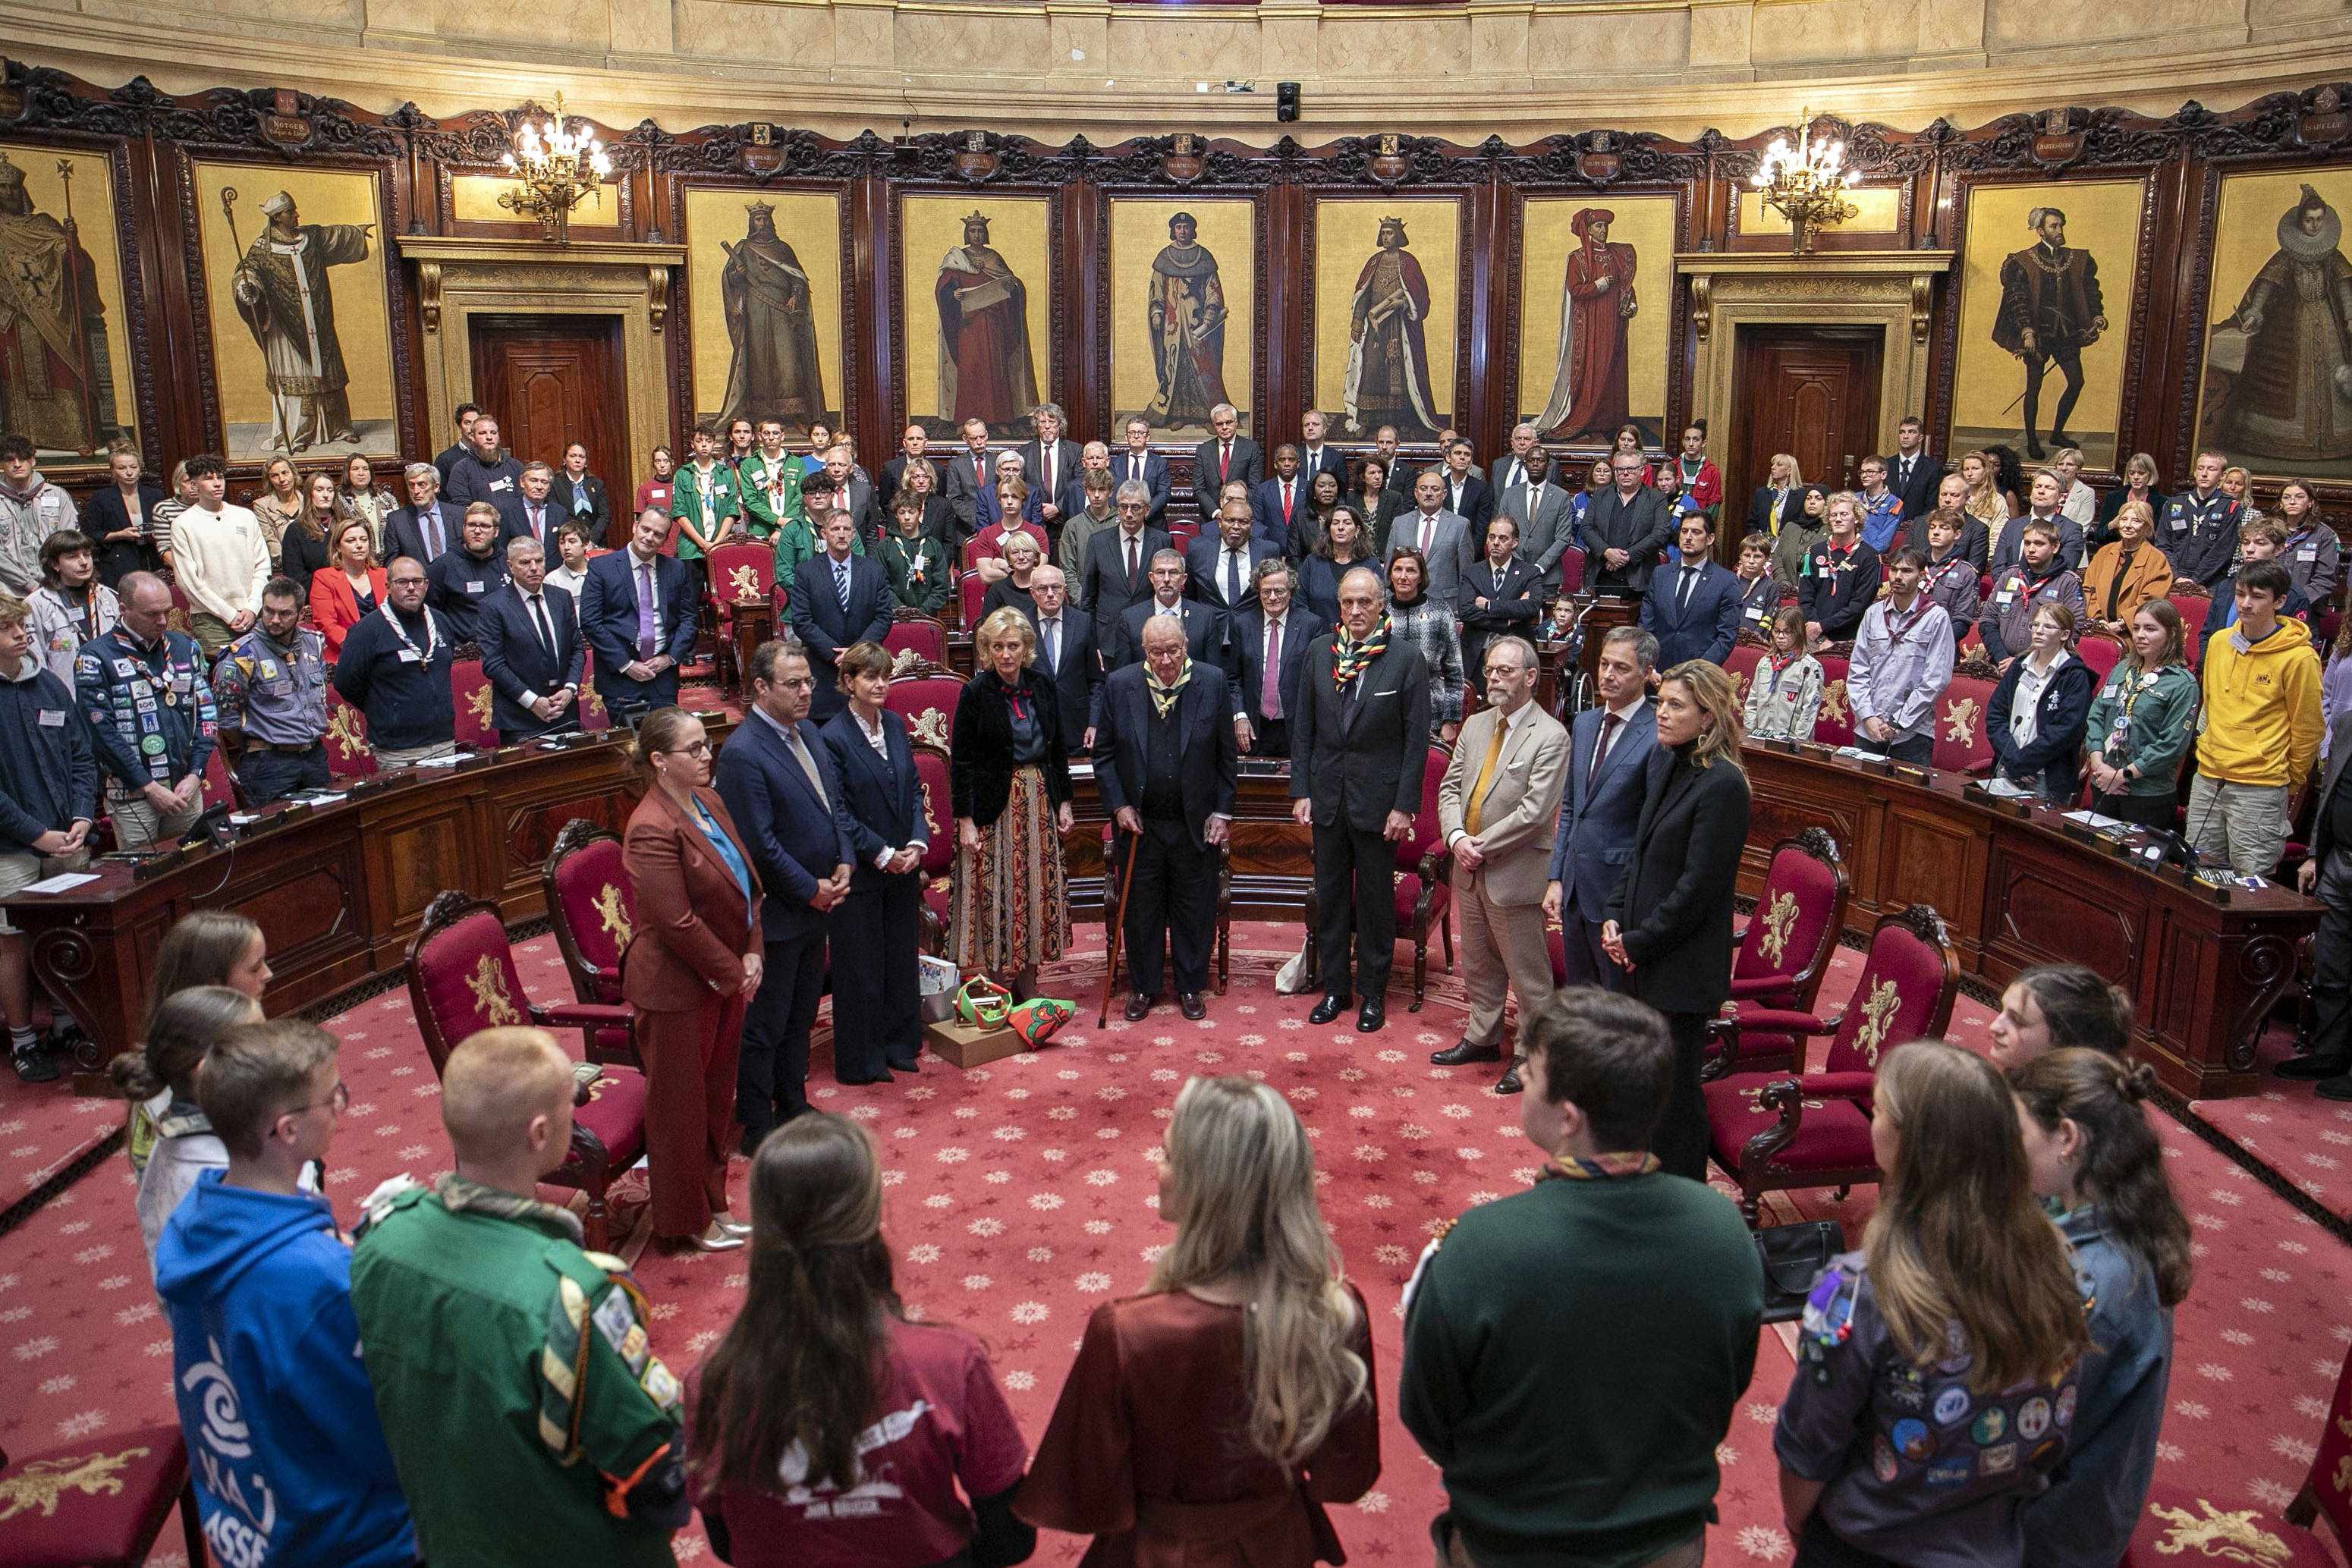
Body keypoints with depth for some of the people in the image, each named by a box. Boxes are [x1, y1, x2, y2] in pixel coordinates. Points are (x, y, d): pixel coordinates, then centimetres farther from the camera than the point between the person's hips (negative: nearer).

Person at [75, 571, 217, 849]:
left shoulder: (185, 648, 10)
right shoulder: (95, 657, -5)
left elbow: (207, 713, 8)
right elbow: (102, 731, -11)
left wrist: (195, 775, -3)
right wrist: (149, 787, -14)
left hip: (187, 789, 4)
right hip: (132, 795, -4)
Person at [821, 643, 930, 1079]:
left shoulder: (895, 725, 6)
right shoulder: (833, 737, -14)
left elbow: (913, 789, 9)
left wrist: (918, 842, -5)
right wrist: (882, 854, -15)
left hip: (903, 865, 6)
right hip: (860, 871, -6)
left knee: (902, 956, 15)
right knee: (861, 967, 5)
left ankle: (900, 1043, 30)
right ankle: (862, 1058, 18)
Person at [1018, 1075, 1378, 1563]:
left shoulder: (1124, 1335, -34)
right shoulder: (1338, 1310, -24)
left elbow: (1088, 1501, -20)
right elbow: (1348, 1474, -8)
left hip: (1164, 1550, -2)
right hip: (1282, 1541, 3)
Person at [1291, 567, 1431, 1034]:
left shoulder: (1406, 658, -8)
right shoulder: (1321, 652, 3)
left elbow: (1417, 738, -8)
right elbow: (1303, 728, 6)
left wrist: (1404, 804, -12)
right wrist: (1301, 790, 2)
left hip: (1378, 800, -3)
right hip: (1327, 797, 4)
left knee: (1376, 900, 8)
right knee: (1330, 897, 13)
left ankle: (1373, 994, 21)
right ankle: (1334, 987, 27)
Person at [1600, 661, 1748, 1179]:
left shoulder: (1722, 784, -18)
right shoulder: (1665, 762, 8)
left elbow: (1697, 886, -19)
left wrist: (1639, 941, -13)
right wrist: (1615, 917, 4)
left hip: (1682, 965, -8)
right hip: (1643, 959, 8)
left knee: (1674, 1085, 3)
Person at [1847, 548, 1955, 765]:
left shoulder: (1937, 617, -4)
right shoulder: (1873, 614, 8)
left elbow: (1936, 680, -7)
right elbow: (1857, 671, 7)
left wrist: (1898, 723, -10)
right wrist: (1868, 716, -5)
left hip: (1912, 734, -3)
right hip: (1867, 731, 4)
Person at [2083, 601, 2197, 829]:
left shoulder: (2183, 684, -7)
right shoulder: (2122, 669, 11)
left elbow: (2173, 745, -14)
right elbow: (2096, 714, 8)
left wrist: (2123, 774, -15)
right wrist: (2098, 763, -6)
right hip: (2103, 787, 5)